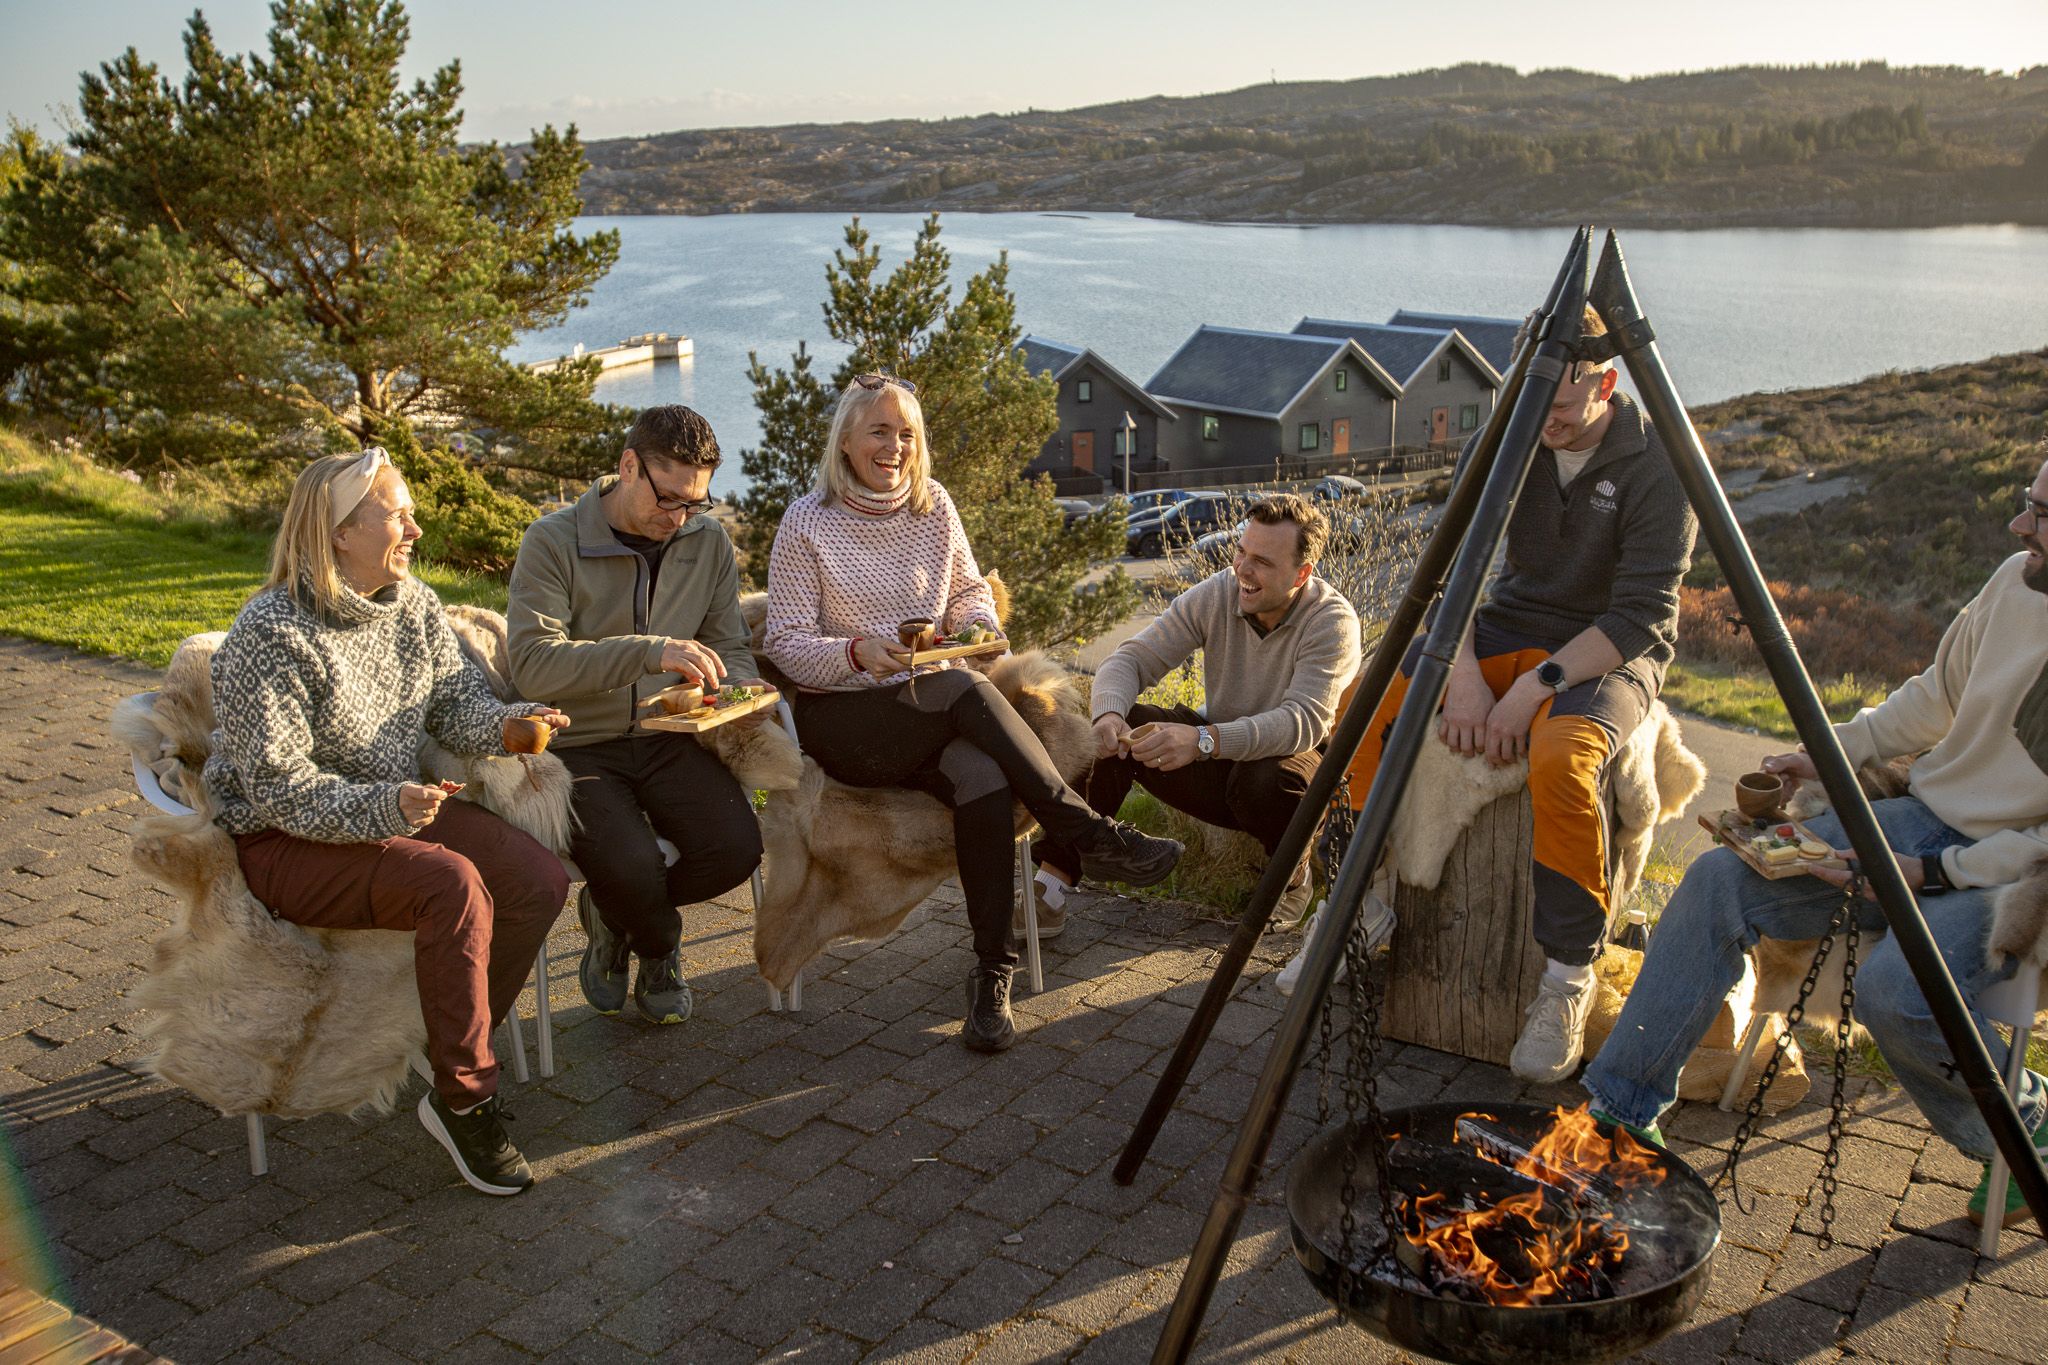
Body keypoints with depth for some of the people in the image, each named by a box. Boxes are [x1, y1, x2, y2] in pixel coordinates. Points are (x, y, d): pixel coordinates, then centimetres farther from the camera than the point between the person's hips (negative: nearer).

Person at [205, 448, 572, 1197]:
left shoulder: (413, 604, 3)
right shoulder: (270, 635, -20)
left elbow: (455, 700, 9)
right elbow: (278, 789, -22)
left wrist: (505, 722, -15)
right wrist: (384, 807, -37)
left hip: (399, 807, 7)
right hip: (287, 841, -7)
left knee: (540, 880, -15)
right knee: (453, 885, -33)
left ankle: (457, 1046, 2)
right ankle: (464, 1100, -18)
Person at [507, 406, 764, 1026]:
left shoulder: (708, 542, 6)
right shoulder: (553, 542, -9)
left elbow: (730, 647, 14)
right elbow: (533, 663, -22)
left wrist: (737, 690, -12)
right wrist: (650, 651, -32)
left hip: (668, 740, 4)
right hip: (578, 745, -4)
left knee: (737, 848, -20)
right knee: (630, 866, -28)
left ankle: (614, 914, 14)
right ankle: (658, 948, 13)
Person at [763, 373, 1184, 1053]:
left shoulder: (933, 506, 9)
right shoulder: (807, 523, -3)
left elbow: (969, 591, 20)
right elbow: (786, 645, -6)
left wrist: (979, 624, -5)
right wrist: (857, 654, -26)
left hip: (931, 713, 3)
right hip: (842, 722, -3)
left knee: (984, 780, -32)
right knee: (965, 689, -34)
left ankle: (992, 976, -24)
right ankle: (1094, 837, -26)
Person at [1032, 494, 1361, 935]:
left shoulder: (1333, 621, -20)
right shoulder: (1215, 594, -8)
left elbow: (1305, 721, -34)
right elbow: (1132, 657, -10)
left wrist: (1204, 741, -48)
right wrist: (1110, 713, -34)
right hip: (1221, 761, 4)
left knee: (1267, 780, -40)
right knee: (1111, 732, -20)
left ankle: (1294, 876, -5)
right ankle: (1051, 883, -19)